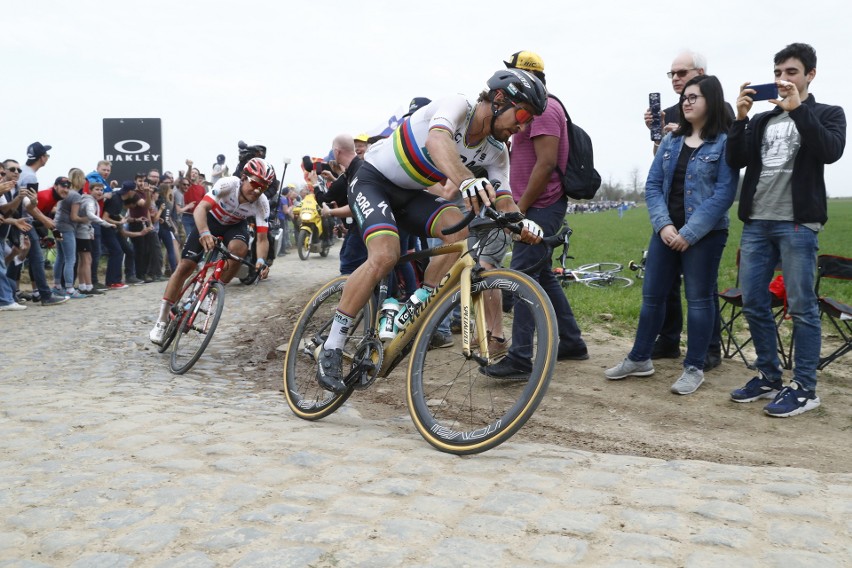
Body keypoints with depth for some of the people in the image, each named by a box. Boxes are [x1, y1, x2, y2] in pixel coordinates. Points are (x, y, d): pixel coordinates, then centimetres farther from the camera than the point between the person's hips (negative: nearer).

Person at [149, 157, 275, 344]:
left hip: (235, 225, 1)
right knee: (185, 266, -9)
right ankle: (162, 320, 2)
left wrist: (261, 261, -49)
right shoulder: (228, 184, -34)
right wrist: (204, 232, -62)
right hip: (211, 219, -1)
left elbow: (262, 239, -29)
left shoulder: (262, 203, -27)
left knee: (238, 248, -34)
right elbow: (201, 208, -43)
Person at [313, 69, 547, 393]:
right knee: (385, 254, -29)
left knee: (459, 227, -21)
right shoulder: (458, 106, -23)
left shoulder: (496, 152, -2)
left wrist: (520, 223, -35)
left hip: (409, 194, 7)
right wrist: (466, 181, -65)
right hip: (373, 180, -6)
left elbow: (504, 200, -11)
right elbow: (437, 142, -45)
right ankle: (330, 348, -18)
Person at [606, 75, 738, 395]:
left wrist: (689, 233, -17)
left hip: (704, 234, -5)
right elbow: (653, 185, 6)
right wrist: (663, 225, -9)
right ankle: (639, 358, 22)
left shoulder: (724, 142, -6)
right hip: (666, 231, 6)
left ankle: (694, 368, 14)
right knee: (651, 295, 10)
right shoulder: (671, 140, 11)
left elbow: (724, 193, -13)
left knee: (699, 299, 3)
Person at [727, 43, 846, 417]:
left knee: (801, 307, -3)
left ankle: (804, 389, 5)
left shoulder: (828, 114, 7)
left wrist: (798, 109, -16)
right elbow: (735, 160, 7)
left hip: (798, 224, -5)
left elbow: (831, 152, -13)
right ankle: (768, 378, 19)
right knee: (753, 304, 5)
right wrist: (741, 118, -4)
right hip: (756, 222, 5)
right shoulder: (762, 120, 18)